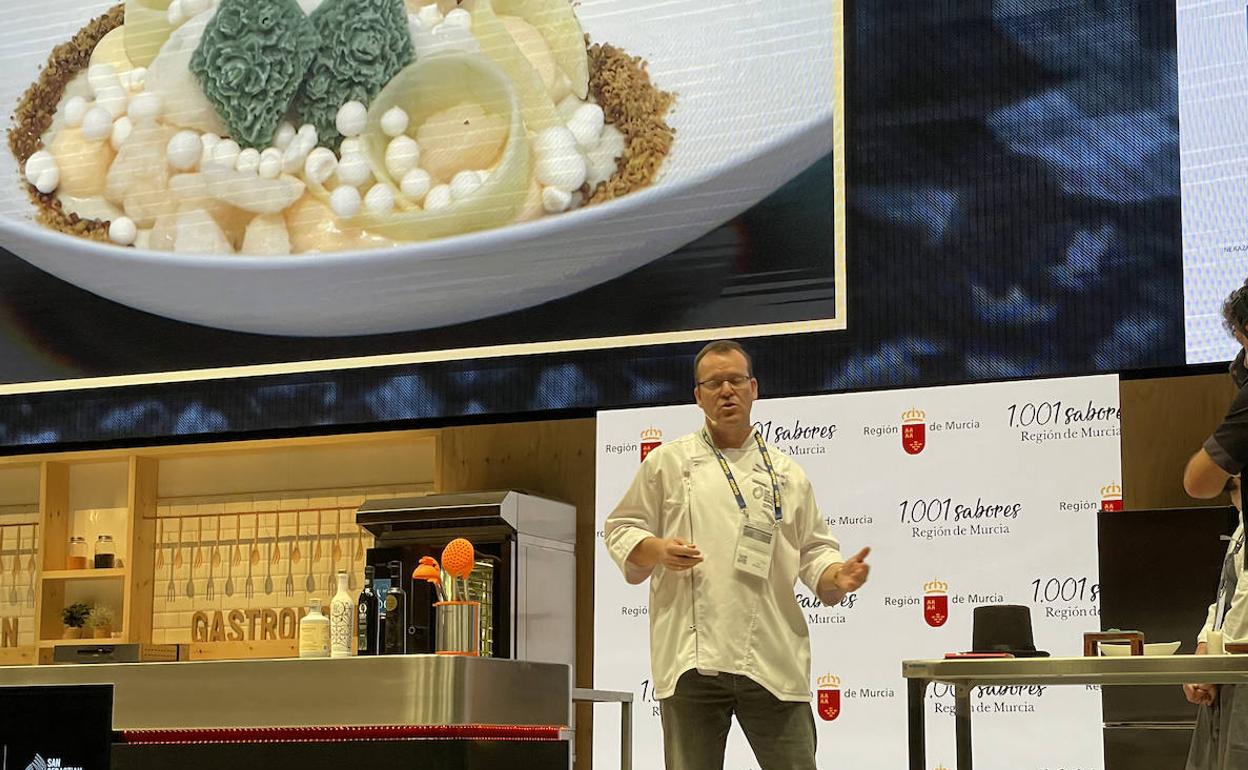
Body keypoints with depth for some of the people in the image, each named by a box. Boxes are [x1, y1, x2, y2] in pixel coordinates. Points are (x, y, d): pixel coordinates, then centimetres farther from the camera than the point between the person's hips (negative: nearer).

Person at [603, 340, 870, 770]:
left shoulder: (786, 474, 15)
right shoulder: (667, 463, 10)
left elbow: (813, 551, 17)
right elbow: (621, 530, 12)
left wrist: (837, 576, -5)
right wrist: (657, 550, -9)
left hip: (772, 662, 1)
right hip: (691, 658, -1)